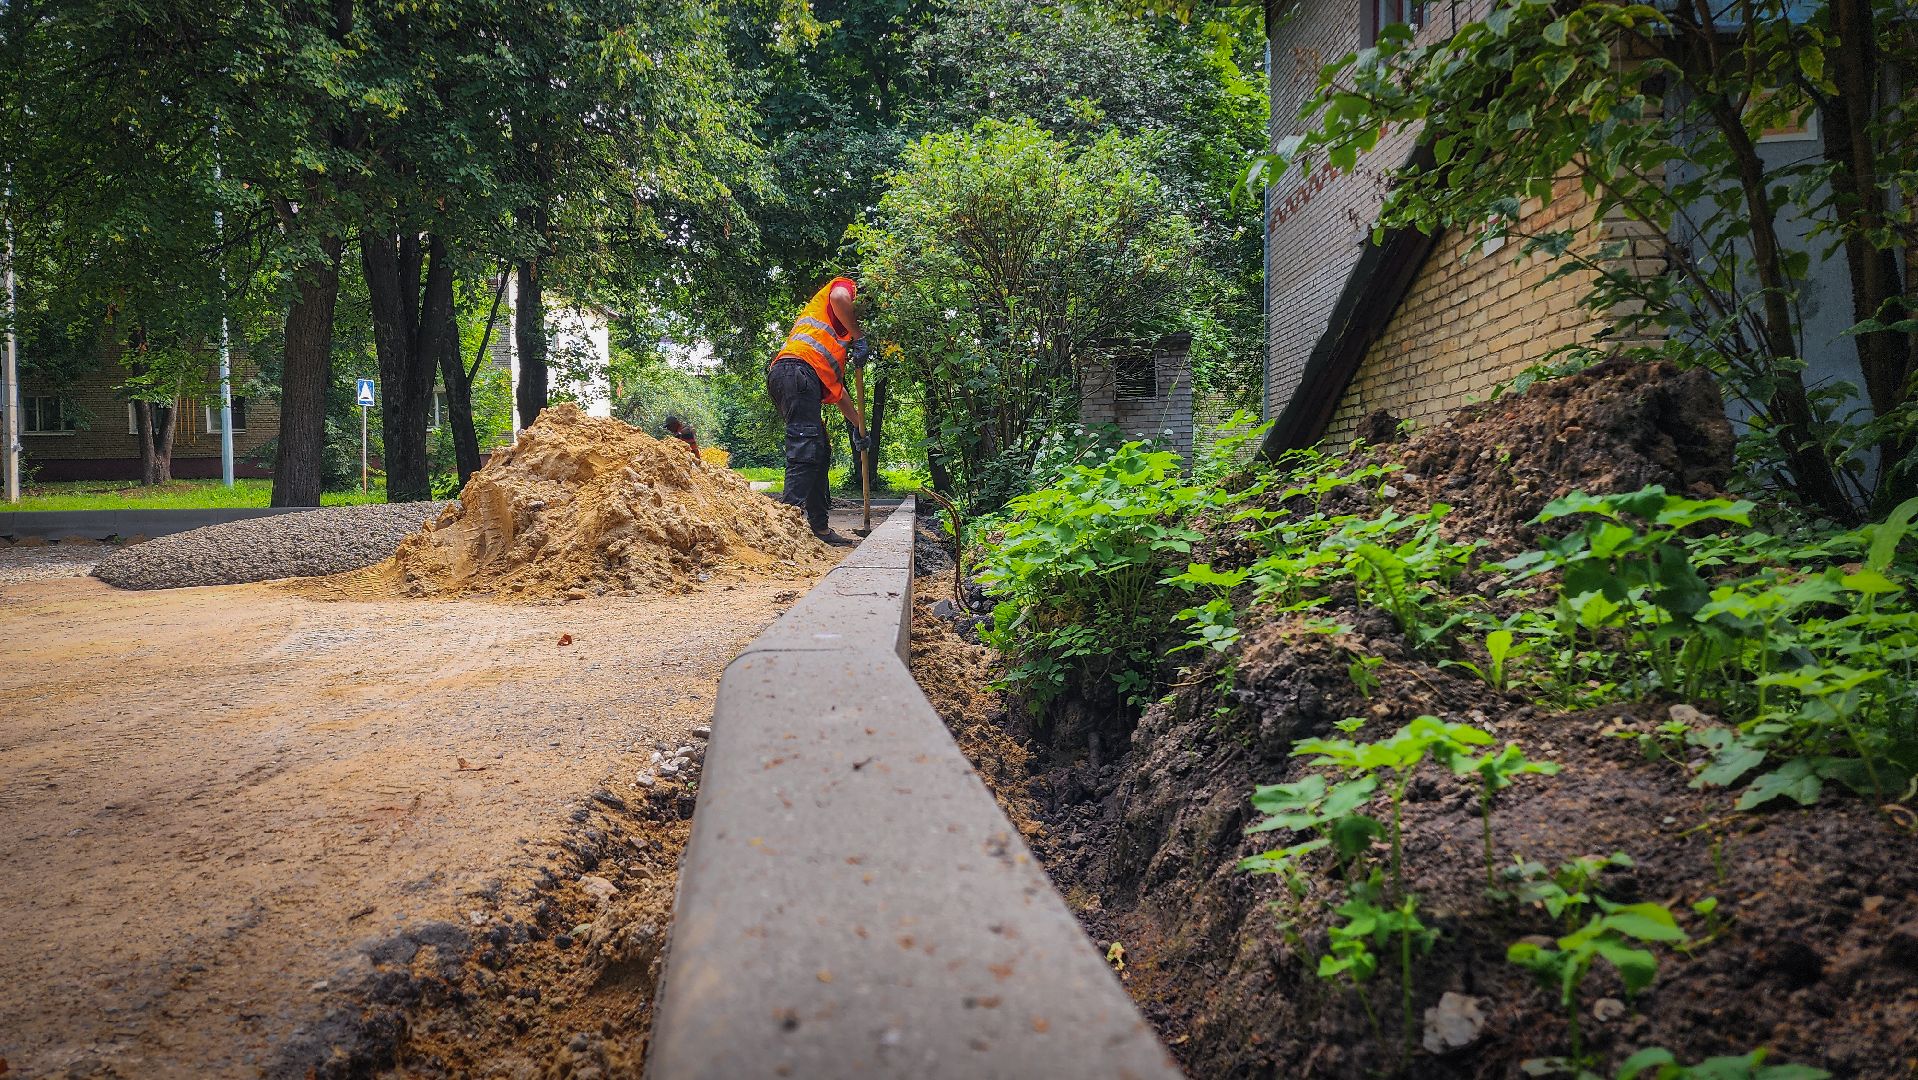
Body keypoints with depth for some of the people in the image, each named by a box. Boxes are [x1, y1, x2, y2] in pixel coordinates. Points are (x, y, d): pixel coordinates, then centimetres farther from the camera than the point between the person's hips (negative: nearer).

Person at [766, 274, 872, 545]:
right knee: (805, 452, -18)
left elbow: (836, 387, 38)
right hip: (797, 370, -9)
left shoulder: (841, 336, 39)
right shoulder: (846, 285, 17)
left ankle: (819, 527, 15)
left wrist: (858, 425, 38)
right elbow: (839, 298, -12)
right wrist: (860, 338, -3)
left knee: (820, 454, 12)